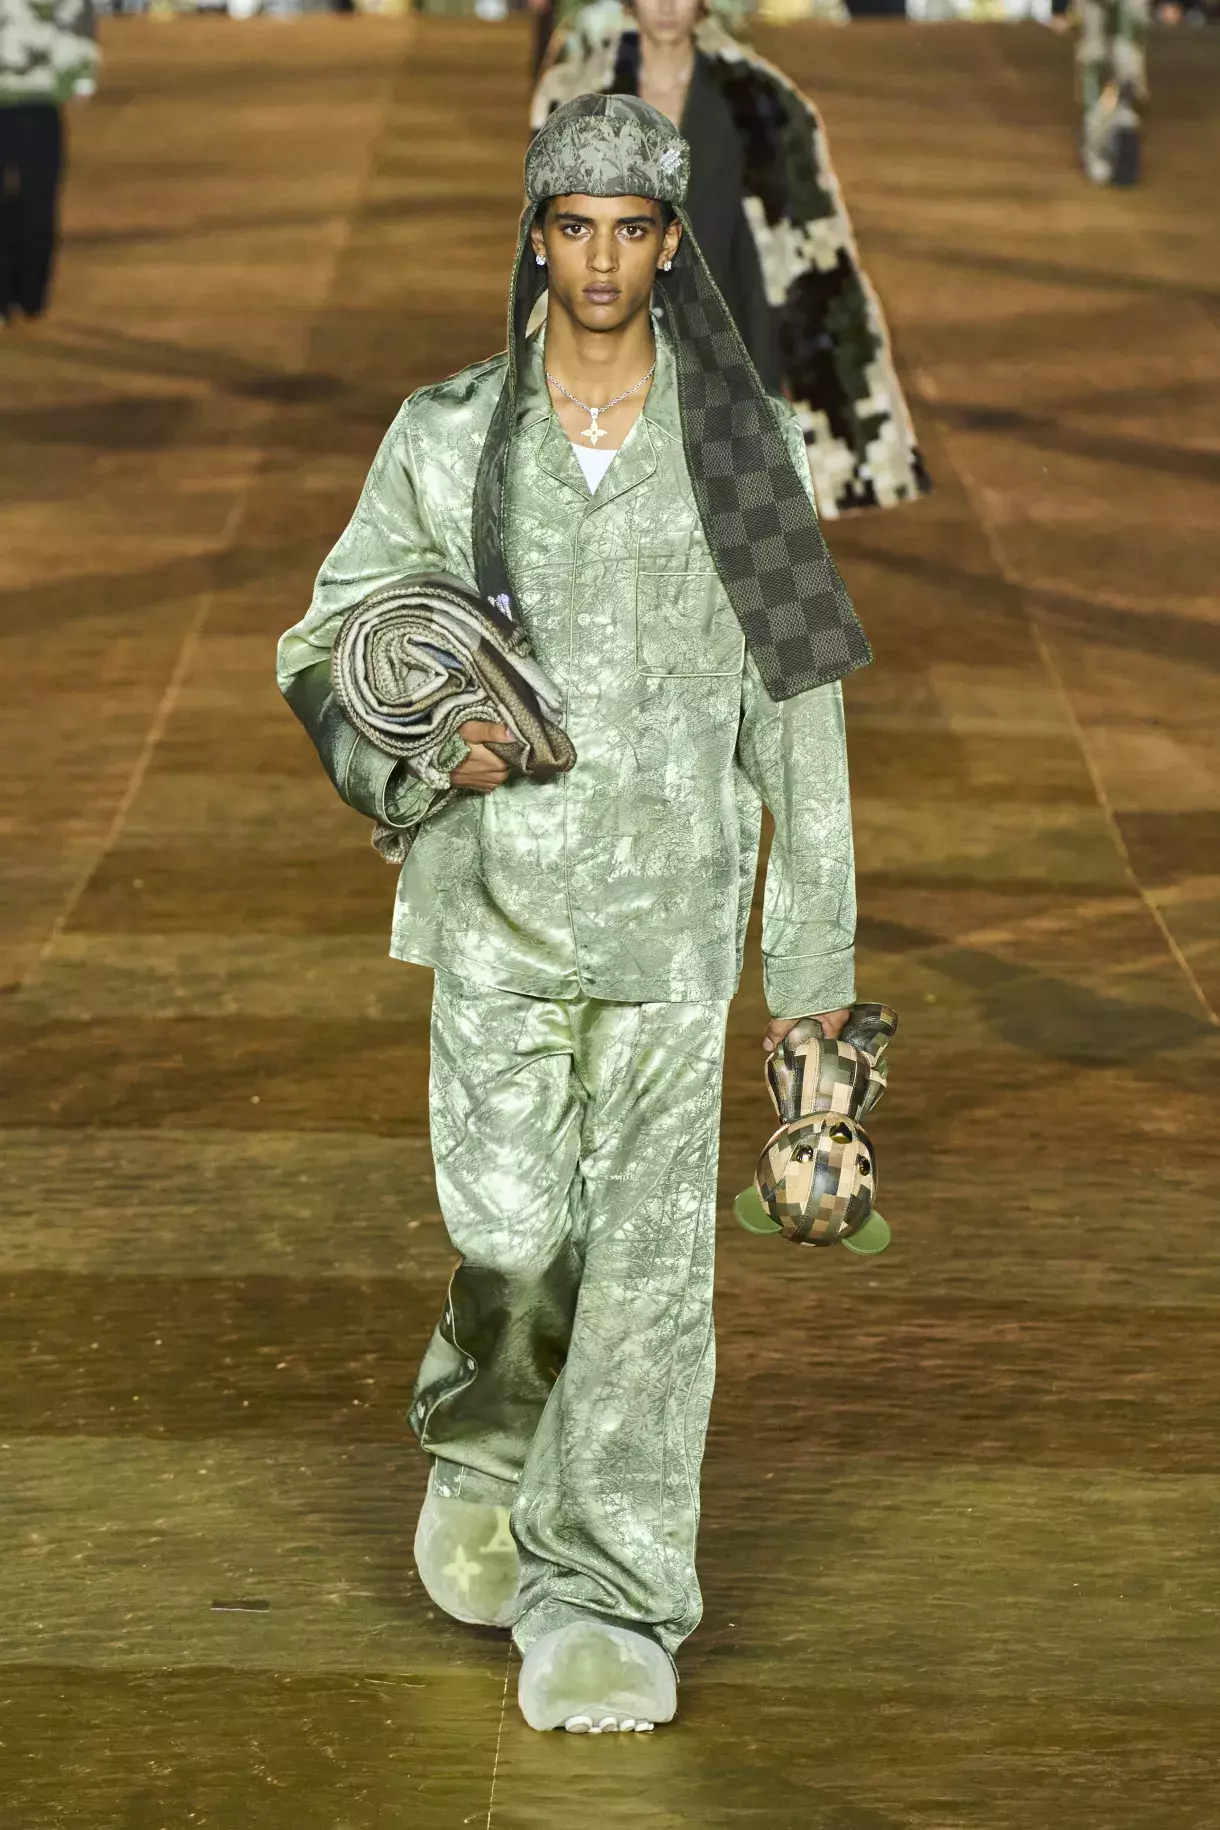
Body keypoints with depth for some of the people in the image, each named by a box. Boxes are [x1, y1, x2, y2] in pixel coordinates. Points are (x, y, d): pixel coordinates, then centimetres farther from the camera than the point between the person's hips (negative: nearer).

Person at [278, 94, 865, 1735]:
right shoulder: (446, 440, 0)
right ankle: (485, 1456, 31)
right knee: (512, 1236, -2)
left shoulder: (745, 445, -1)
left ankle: (603, 1605, 8)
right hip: (497, 902, 0)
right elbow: (329, 653, 9)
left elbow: (796, 705, 3)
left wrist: (819, 940, 2)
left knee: (649, 1257, -2)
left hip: (675, 907, 0)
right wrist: (433, 749, -12)